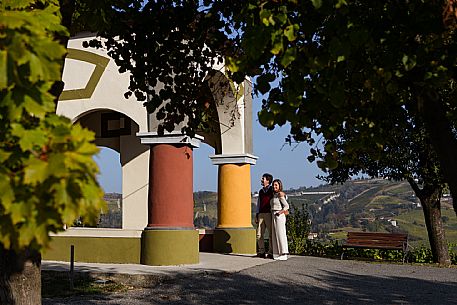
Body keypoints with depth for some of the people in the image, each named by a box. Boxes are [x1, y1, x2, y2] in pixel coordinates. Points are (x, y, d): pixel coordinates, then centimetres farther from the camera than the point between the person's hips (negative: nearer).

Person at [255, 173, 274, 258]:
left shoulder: (272, 191, 1)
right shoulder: (260, 191, 19)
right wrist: (256, 215, 16)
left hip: (269, 214, -6)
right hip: (261, 214, 6)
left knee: (271, 234, -2)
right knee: (259, 234, 2)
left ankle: (271, 253, 2)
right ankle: (261, 252, 10)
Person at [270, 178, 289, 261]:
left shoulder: (280, 194, -11)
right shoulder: (274, 195, 14)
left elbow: (286, 206, -14)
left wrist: (279, 213, -18)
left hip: (279, 217, -9)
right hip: (274, 217, 9)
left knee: (281, 234, -6)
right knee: (275, 235, 9)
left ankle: (283, 255, -2)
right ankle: (278, 254, 13)